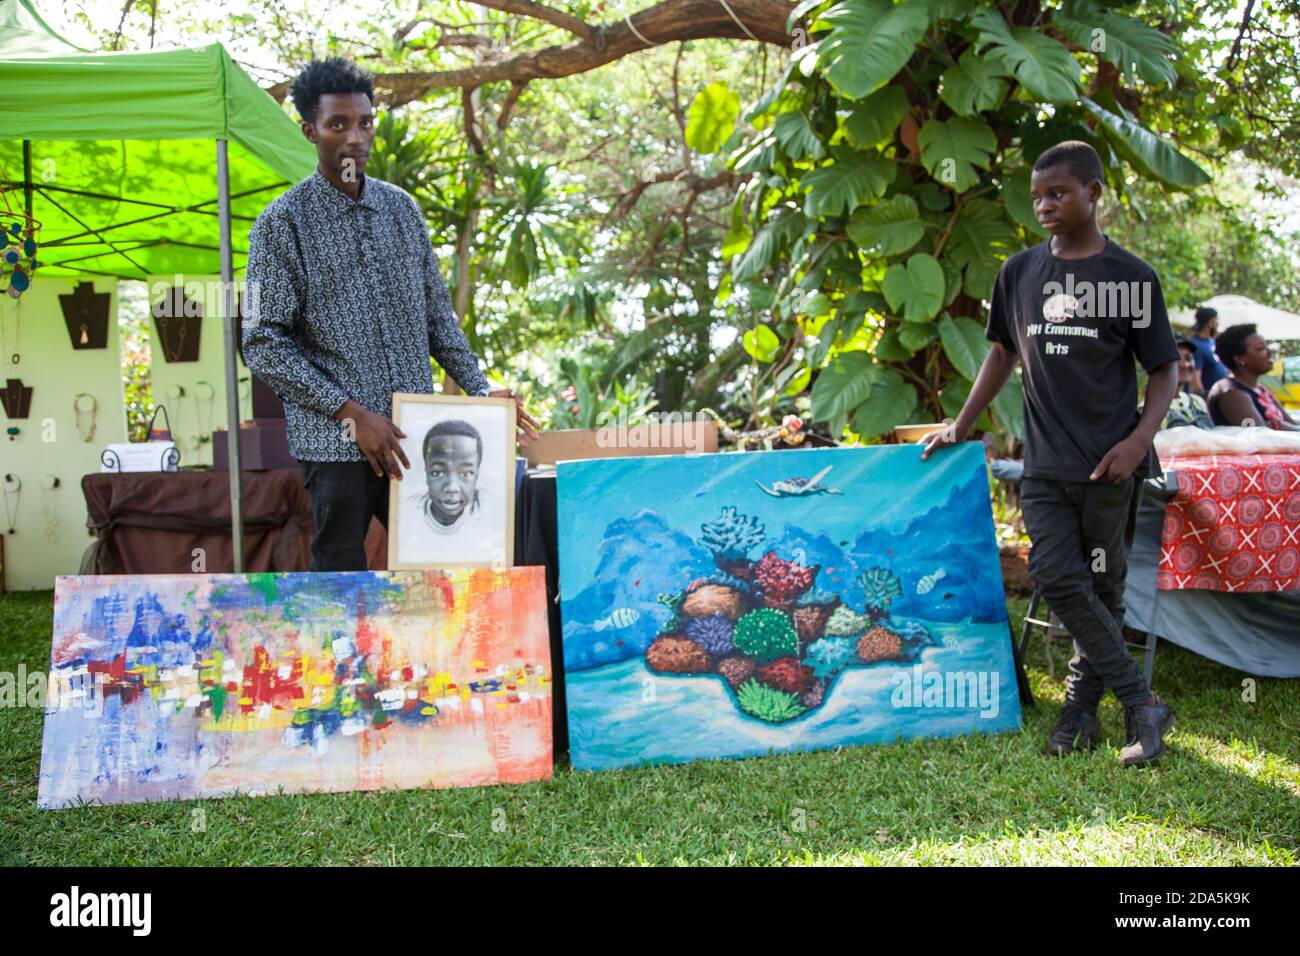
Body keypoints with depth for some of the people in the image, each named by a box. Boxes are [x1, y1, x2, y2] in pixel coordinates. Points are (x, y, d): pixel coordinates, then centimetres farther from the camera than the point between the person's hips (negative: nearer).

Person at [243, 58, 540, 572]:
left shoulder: (402, 207, 12)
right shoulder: (282, 223, -4)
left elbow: (437, 315, 17)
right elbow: (263, 344, -8)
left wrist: (480, 390, 6)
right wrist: (352, 412, -14)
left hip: (415, 434, 5)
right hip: (336, 441, -4)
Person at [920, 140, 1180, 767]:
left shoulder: (1130, 276, -1)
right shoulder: (1019, 273, 9)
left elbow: (1164, 369, 3)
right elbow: (1003, 353, 20)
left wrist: (1140, 439, -12)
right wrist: (960, 427, 17)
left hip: (1108, 463, -3)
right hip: (1045, 462, 3)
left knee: (1101, 586, 3)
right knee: (1056, 578, -8)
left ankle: (1082, 708, 14)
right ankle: (1141, 704, 0)